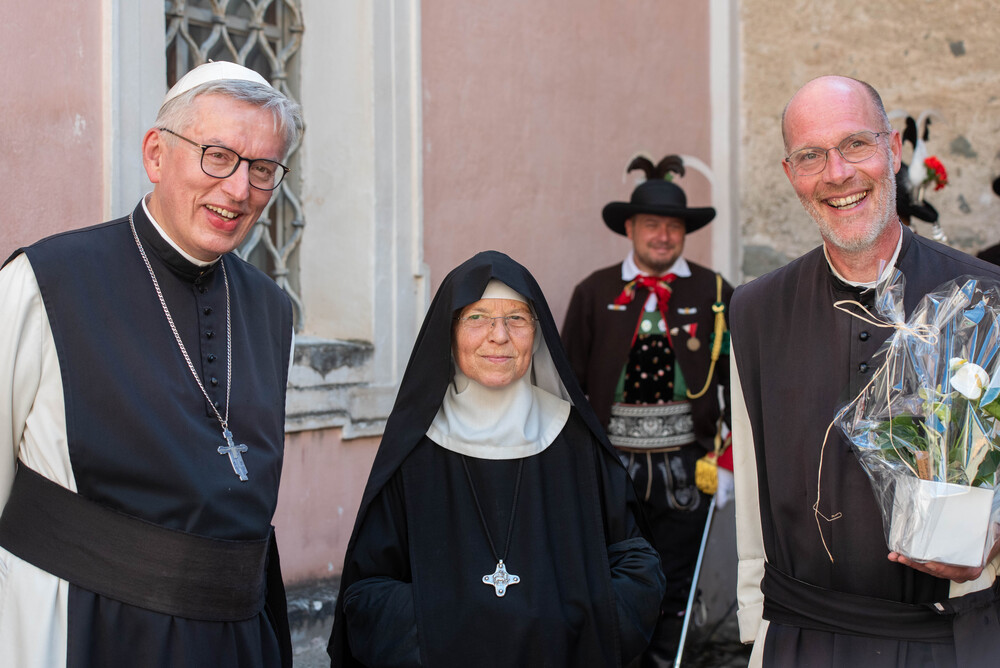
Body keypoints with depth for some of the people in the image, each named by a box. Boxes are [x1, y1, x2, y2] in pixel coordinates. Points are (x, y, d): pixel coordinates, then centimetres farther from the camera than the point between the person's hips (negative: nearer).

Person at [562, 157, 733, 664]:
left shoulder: (715, 295, 4)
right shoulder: (594, 294, 4)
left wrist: (729, 463, -2)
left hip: (684, 471, 0)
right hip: (611, 470, 0)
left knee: (674, 596, 8)